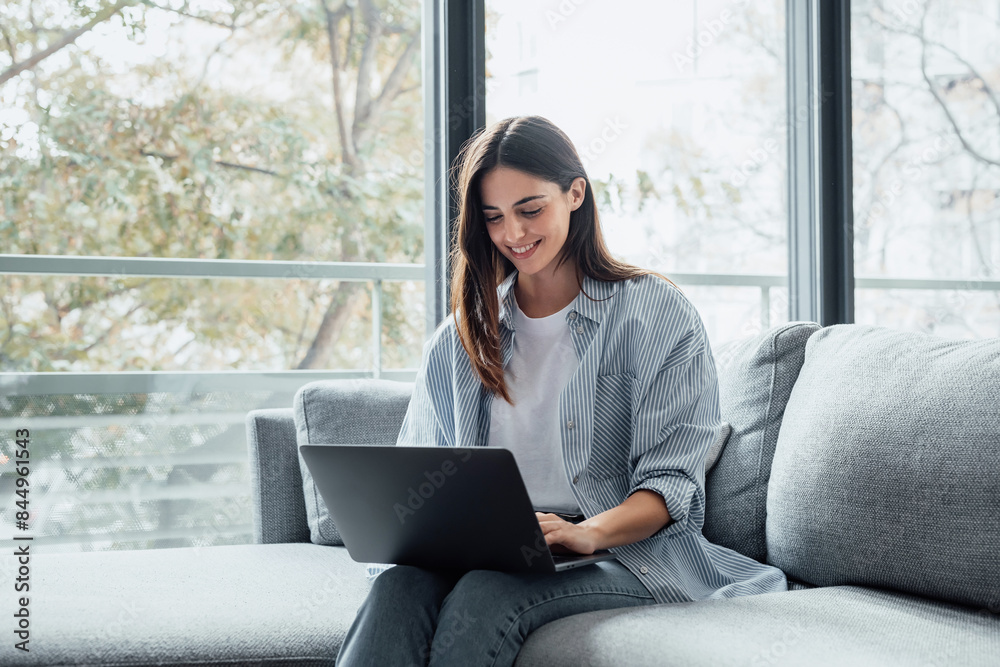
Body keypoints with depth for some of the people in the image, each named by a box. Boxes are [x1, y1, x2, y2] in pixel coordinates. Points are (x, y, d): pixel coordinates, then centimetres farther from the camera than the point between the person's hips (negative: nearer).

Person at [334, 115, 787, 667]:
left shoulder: (657, 312, 6)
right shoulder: (462, 335, 20)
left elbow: (671, 481, -3)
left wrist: (588, 533, -24)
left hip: (626, 554, -3)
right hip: (485, 551, 3)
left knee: (486, 595, -36)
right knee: (399, 587, -33)